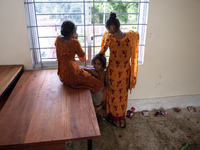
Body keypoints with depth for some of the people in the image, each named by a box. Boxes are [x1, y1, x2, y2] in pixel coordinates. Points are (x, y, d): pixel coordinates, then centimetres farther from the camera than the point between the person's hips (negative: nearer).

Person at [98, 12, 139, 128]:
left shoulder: (109, 38, -20)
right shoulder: (130, 36, -14)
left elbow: (102, 51, -3)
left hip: (113, 71, -2)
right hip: (126, 70, 3)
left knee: (114, 94, 19)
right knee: (123, 94, 21)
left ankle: (115, 119, 37)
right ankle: (122, 119, 39)